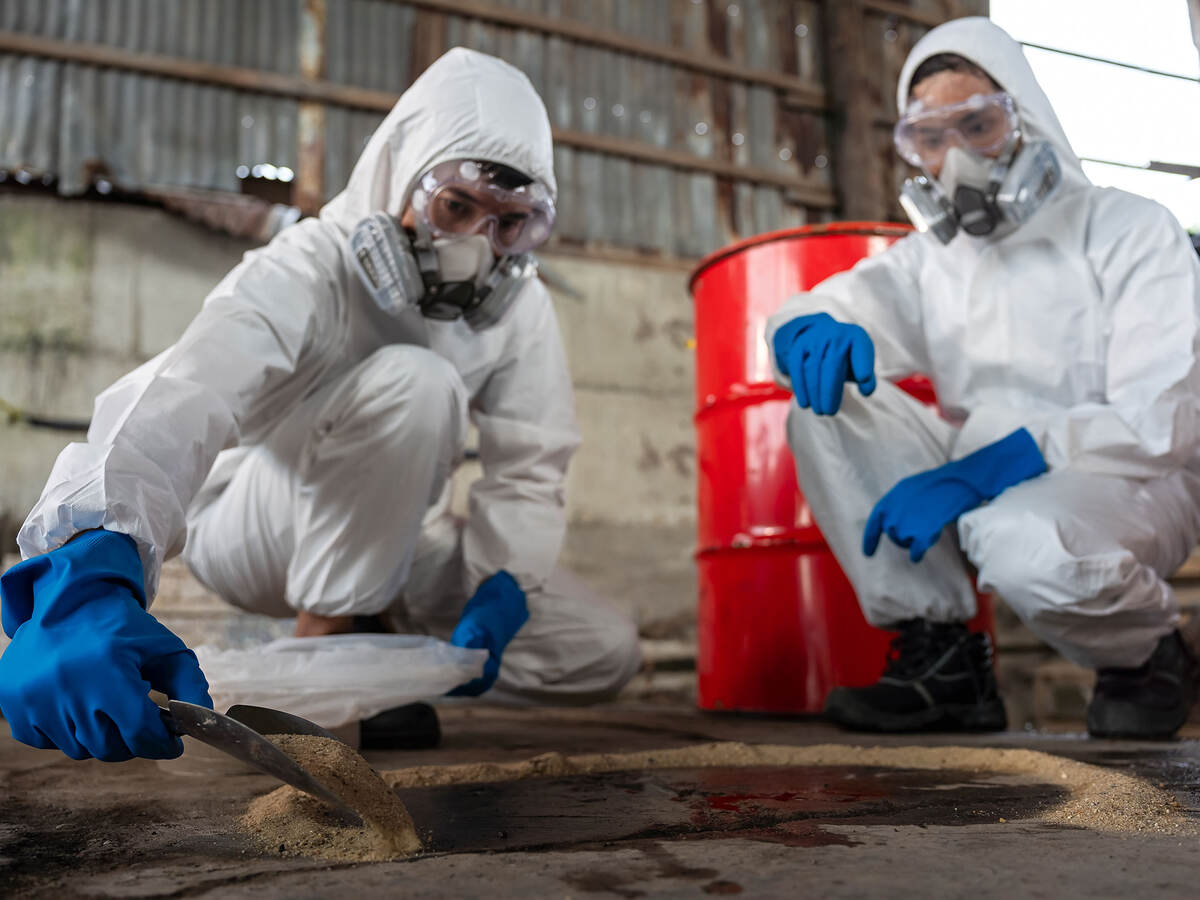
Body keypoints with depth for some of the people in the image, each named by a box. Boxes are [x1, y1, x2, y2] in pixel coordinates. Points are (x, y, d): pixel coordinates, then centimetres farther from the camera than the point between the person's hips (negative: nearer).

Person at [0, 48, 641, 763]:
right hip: (252, 526, -5)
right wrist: (91, 575, -63)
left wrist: (498, 595, -30)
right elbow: (174, 406, -44)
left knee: (605, 653, -8)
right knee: (413, 380, -35)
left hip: (384, 539, 6)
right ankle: (322, 642, -19)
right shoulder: (307, 272, -26)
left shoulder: (519, 307, -9)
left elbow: (529, 472, -12)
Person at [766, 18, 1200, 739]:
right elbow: (797, 320, -1)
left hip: (1135, 483, -4)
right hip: (982, 485, 5)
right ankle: (941, 660, -12)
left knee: (1023, 541, -39)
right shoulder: (928, 254, 10)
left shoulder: (1133, 233, -5)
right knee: (826, 403, -16)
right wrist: (817, 333, -28)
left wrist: (982, 472, -29)